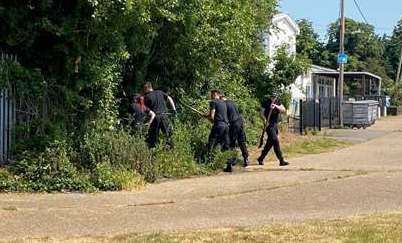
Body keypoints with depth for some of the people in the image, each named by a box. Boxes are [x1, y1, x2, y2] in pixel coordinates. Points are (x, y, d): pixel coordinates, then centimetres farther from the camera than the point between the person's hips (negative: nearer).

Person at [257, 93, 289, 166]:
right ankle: (281, 161, -14)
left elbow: (283, 110, -4)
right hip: (269, 125, -6)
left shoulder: (277, 102, 8)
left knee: (270, 142, 11)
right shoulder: (265, 102, -6)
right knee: (275, 141, -13)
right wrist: (265, 120, -23)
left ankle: (261, 159, 24)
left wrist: (276, 106, -20)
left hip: (275, 124, 7)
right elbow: (262, 113, -5)